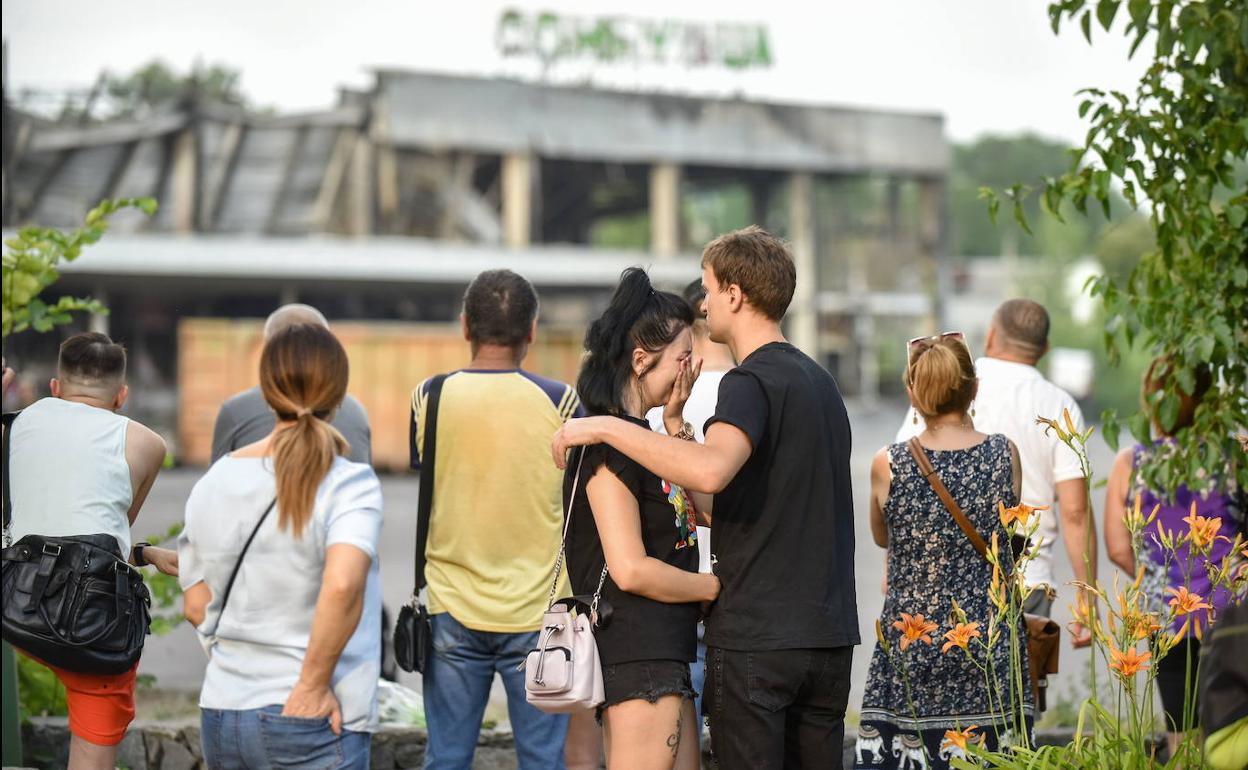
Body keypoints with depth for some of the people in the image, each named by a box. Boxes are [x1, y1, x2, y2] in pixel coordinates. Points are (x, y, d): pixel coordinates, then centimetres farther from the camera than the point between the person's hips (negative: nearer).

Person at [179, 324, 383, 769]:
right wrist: (313, 685, -17)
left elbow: (196, 604, 10)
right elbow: (343, 585, -26)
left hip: (221, 714, 5)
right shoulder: (349, 484, -10)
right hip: (308, 718, -5)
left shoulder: (215, 481, 6)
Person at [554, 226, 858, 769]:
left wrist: (606, 427, -25)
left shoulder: (751, 382, -12)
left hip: (754, 637, -8)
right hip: (829, 636, 8)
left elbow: (711, 469, -33)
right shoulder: (819, 380, 16)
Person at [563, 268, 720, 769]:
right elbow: (631, 569, -21)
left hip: (662, 657, 10)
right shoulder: (607, 443, -15)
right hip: (634, 657, -10)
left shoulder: (636, 434, 16)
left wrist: (676, 422, 11)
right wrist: (716, 588, -7)